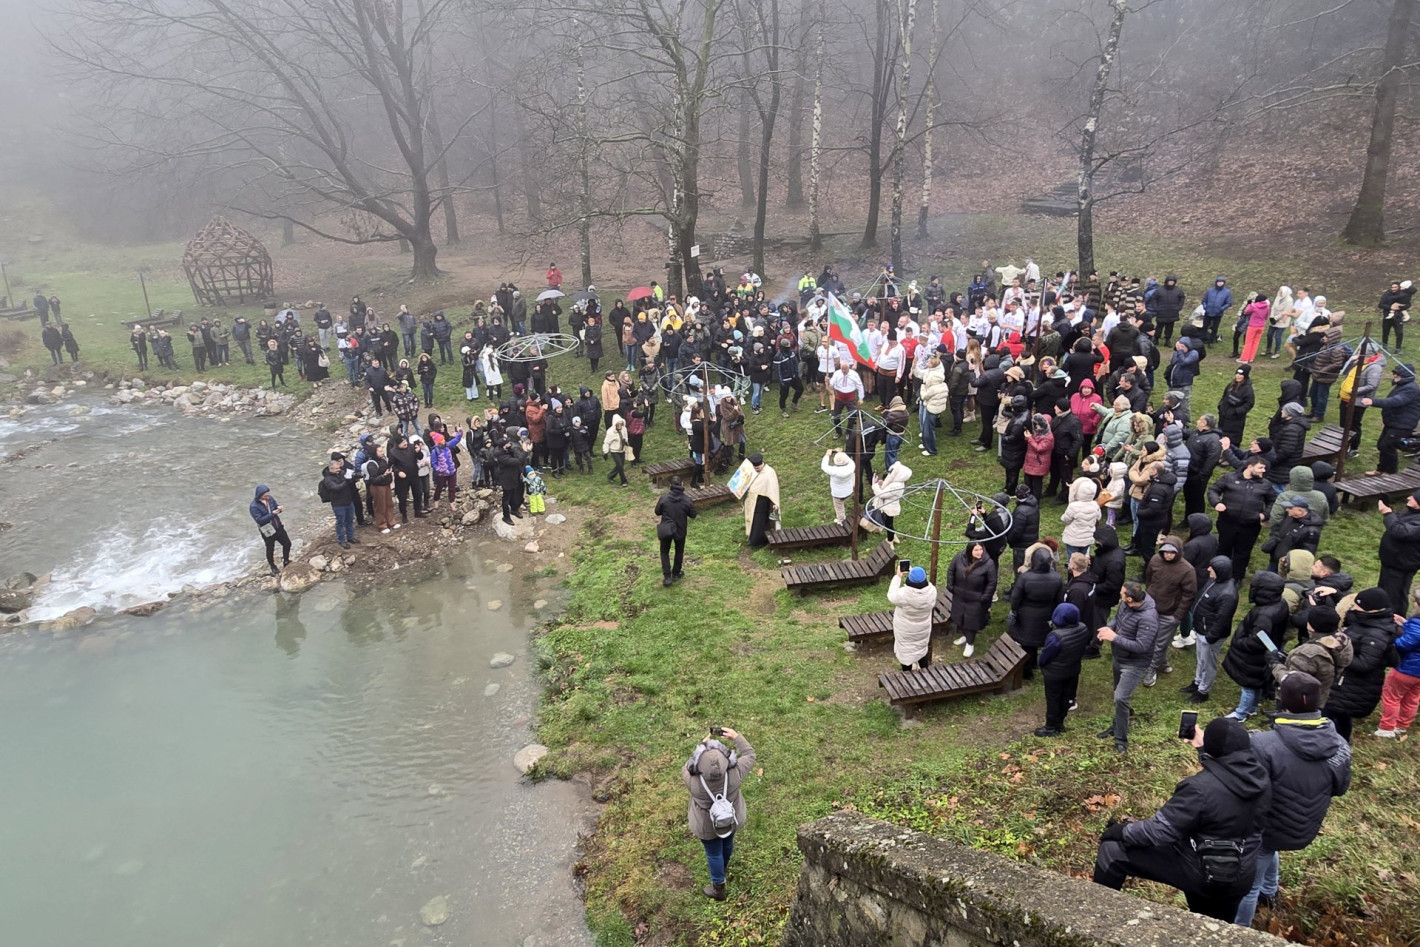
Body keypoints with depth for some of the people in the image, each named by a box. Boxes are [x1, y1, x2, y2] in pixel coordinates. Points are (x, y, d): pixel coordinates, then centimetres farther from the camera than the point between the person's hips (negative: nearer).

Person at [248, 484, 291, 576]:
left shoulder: (270, 498, -8)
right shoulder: (254, 507, -25)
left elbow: (275, 506, 7)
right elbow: (259, 520, -29)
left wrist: (279, 508, -18)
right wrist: (272, 514, -37)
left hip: (279, 527, 5)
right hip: (268, 531, -5)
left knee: (287, 544, 15)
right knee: (270, 550, 14)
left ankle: (286, 561, 38)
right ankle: (273, 567, 37)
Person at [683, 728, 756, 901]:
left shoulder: (693, 781, -39)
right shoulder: (734, 775, -37)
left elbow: (686, 768, -15)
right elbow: (749, 755, -17)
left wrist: (703, 745, -13)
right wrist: (736, 737, -15)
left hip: (706, 825, -2)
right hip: (732, 818, 2)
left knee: (714, 852, 24)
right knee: (727, 841, 32)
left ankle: (718, 888, 45)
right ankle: (723, 866, 62)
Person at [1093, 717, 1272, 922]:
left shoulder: (1201, 787, -30)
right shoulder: (1260, 775, -10)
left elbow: (1159, 829, -24)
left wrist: (1122, 831, -8)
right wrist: (1204, 746, 26)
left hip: (1200, 871, -7)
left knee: (1112, 850, 0)